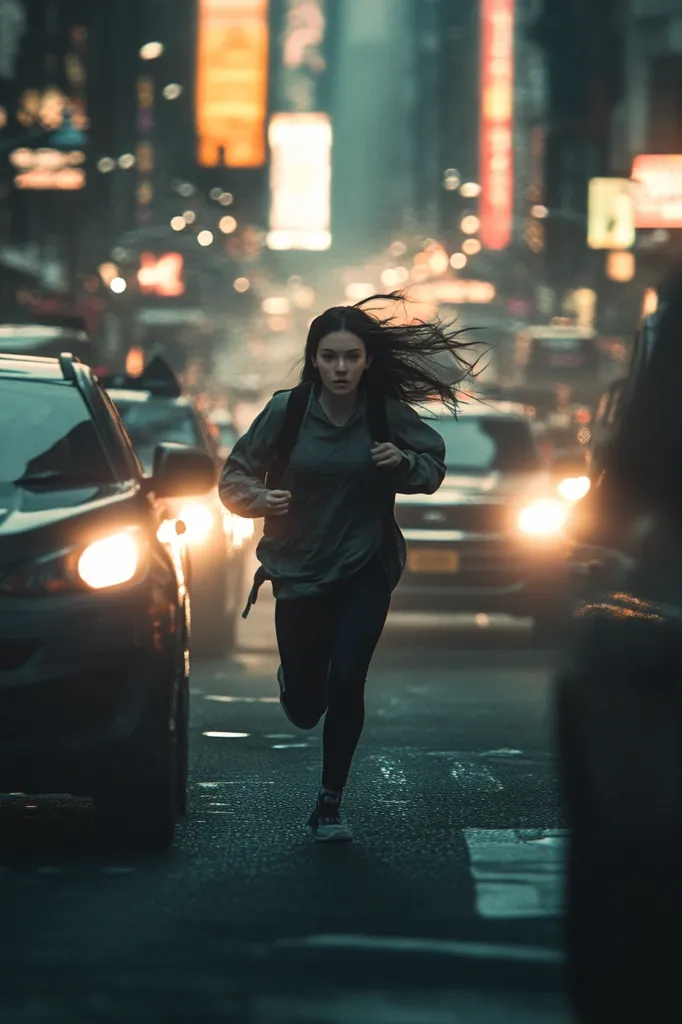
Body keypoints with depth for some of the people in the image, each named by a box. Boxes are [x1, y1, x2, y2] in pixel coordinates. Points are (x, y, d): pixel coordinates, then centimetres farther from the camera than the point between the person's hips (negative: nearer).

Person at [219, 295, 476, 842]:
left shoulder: (387, 414, -8)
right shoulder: (286, 411, -11)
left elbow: (434, 465, 5)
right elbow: (234, 477, -3)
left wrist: (404, 462, -17)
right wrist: (260, 497, -25)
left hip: (365, 570, 0)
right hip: (299, 571, 0)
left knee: (345, 684, -15)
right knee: (304, 709, 8)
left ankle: (330, 805, 3)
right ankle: (292, 678, 48)